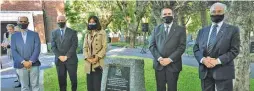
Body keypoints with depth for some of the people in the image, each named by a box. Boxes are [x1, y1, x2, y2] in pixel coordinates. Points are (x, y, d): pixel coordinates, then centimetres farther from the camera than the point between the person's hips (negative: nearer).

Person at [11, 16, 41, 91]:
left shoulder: (35, 34, 6)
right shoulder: (14, 36, 8)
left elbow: (37, 49, -3)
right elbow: (13, 51, 0)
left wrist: (30, 61, -13)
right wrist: (23, 62, -12)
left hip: (34, 64, 0)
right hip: (21, 65, 1)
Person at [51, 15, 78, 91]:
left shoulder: (72, 32, 2)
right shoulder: (54, 33, 11)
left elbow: (74, 45, -7)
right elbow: (53, 46, 4)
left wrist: (67, 56, -13)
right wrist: (59, 56, -9)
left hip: (71, 60, -2)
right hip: (59, 60, 2)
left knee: (73, 79, 3)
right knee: (61, 80, 7)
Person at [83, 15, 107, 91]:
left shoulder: (102, 33, 2)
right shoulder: (87, 35, 17)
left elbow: (104, 47, -4)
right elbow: (85, 48, 10)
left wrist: (97, 58, -15)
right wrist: (87, 58, -7)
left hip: (98, 63, -4)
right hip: (88, 63, 5)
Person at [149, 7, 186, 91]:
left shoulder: (180, 30, 5)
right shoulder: (156, 29, 13)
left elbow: (182, 47, -4)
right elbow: (152, 46, 6)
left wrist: (170, 59, -14)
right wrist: (159, 58, -9)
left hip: (173, 64, -2)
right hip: (159, 64, 2)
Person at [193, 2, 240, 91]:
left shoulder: (232, 30, 3)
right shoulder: (202, 31, 14)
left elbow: (234, 50, -5)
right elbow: (196, 48, 8)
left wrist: (217, 61, -16)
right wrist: (203, 59, -12)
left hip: (223, 72, -3)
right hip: (205, 71, 3)